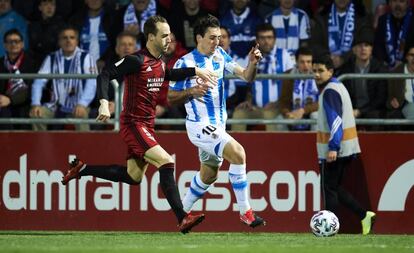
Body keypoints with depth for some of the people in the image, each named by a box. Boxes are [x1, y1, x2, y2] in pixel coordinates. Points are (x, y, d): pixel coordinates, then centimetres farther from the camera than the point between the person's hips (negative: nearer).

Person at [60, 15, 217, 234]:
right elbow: (105, 75, -18)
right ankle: (182, 219, -24)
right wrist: (104, 103, -31)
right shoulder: (136, 60, -16)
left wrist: (195, 71, 18)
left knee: (133, 176, 16)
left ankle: (81, 169, 30)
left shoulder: (160, 62, 9)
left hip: (146, 125, 10)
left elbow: (170, 75, 31)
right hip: (133, 124, -10)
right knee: (166, 162, -21)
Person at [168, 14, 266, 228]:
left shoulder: (219, 55, 5)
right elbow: (170, 97, -6)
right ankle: (245, 212, -20)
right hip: (200, 126, -8)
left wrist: (252, 64, -20)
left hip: (218, 125, 8)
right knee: (238, 153, -24)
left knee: (208, 174, 19)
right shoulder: (185, 63, -12)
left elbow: (246, 76, 1)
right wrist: (192, 91, -23)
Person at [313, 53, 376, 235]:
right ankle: (364, 215, 8)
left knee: (329, 189, -3)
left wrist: (333, 147, -30)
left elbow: (336, 120, -24)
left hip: (334, 150, -10)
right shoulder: (338, 87, 17)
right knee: (335, 188, 15)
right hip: (348, 148, 10)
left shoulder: (330, 91, -15)